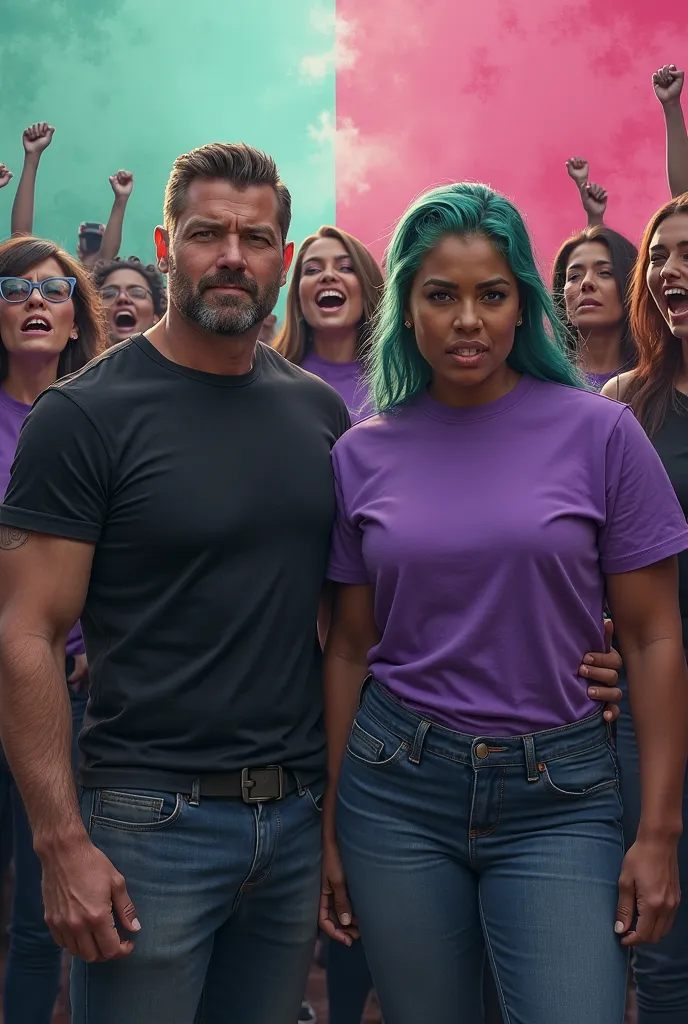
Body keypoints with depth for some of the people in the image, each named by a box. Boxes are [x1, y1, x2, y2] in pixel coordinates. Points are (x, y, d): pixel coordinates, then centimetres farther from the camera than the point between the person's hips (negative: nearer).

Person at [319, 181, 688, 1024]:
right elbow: (349, 650, 7)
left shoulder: (598, 433, -5)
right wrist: (328, 828, 9)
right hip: (395, 789, 2)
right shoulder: (361, 455, 1)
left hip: (557, 795, -1)